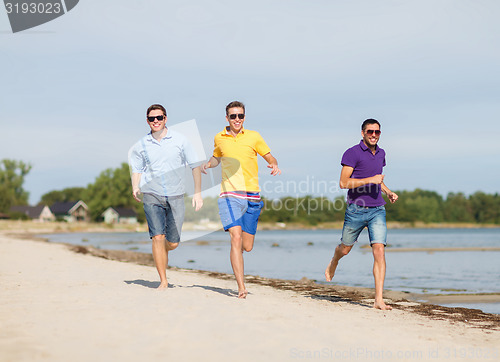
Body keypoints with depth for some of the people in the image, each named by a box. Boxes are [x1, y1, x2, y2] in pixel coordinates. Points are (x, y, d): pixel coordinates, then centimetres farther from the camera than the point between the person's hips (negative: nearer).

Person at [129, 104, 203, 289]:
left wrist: (198, 193, 0)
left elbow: (195, 166, 5)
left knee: (173, 243, 3)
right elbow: (137, 168, 14)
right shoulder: (141, 145, 2)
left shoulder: (179, 140, -1)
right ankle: (163, 281, -6)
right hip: (152, 195, -1)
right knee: (158, 237, -15)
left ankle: (161, 253, 40)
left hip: (176, 196, 1)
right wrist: (135, 188, -4)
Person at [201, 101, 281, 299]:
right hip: (230, 195, -1)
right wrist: (208, 164, 6)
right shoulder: (219, 139, 8)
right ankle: (241, 288, -16)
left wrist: (274, 165, -9)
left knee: (247, 246, 4)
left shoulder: (253, 137, 5)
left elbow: (269, 157, 13)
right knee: (236, 239, -17)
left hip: (252, 197, 1)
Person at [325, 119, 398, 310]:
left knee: (379, 251, -13)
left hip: (377, 210, 3)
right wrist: (370, 180, -22)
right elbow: (343, 182, -16)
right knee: (345, 249, 14)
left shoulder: (381, 154, 12)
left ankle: (379, 300, -15)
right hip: (356, 209, -3)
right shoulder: (352, 153, -8)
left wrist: (388, 192, 14)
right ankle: (334, 262, 53)